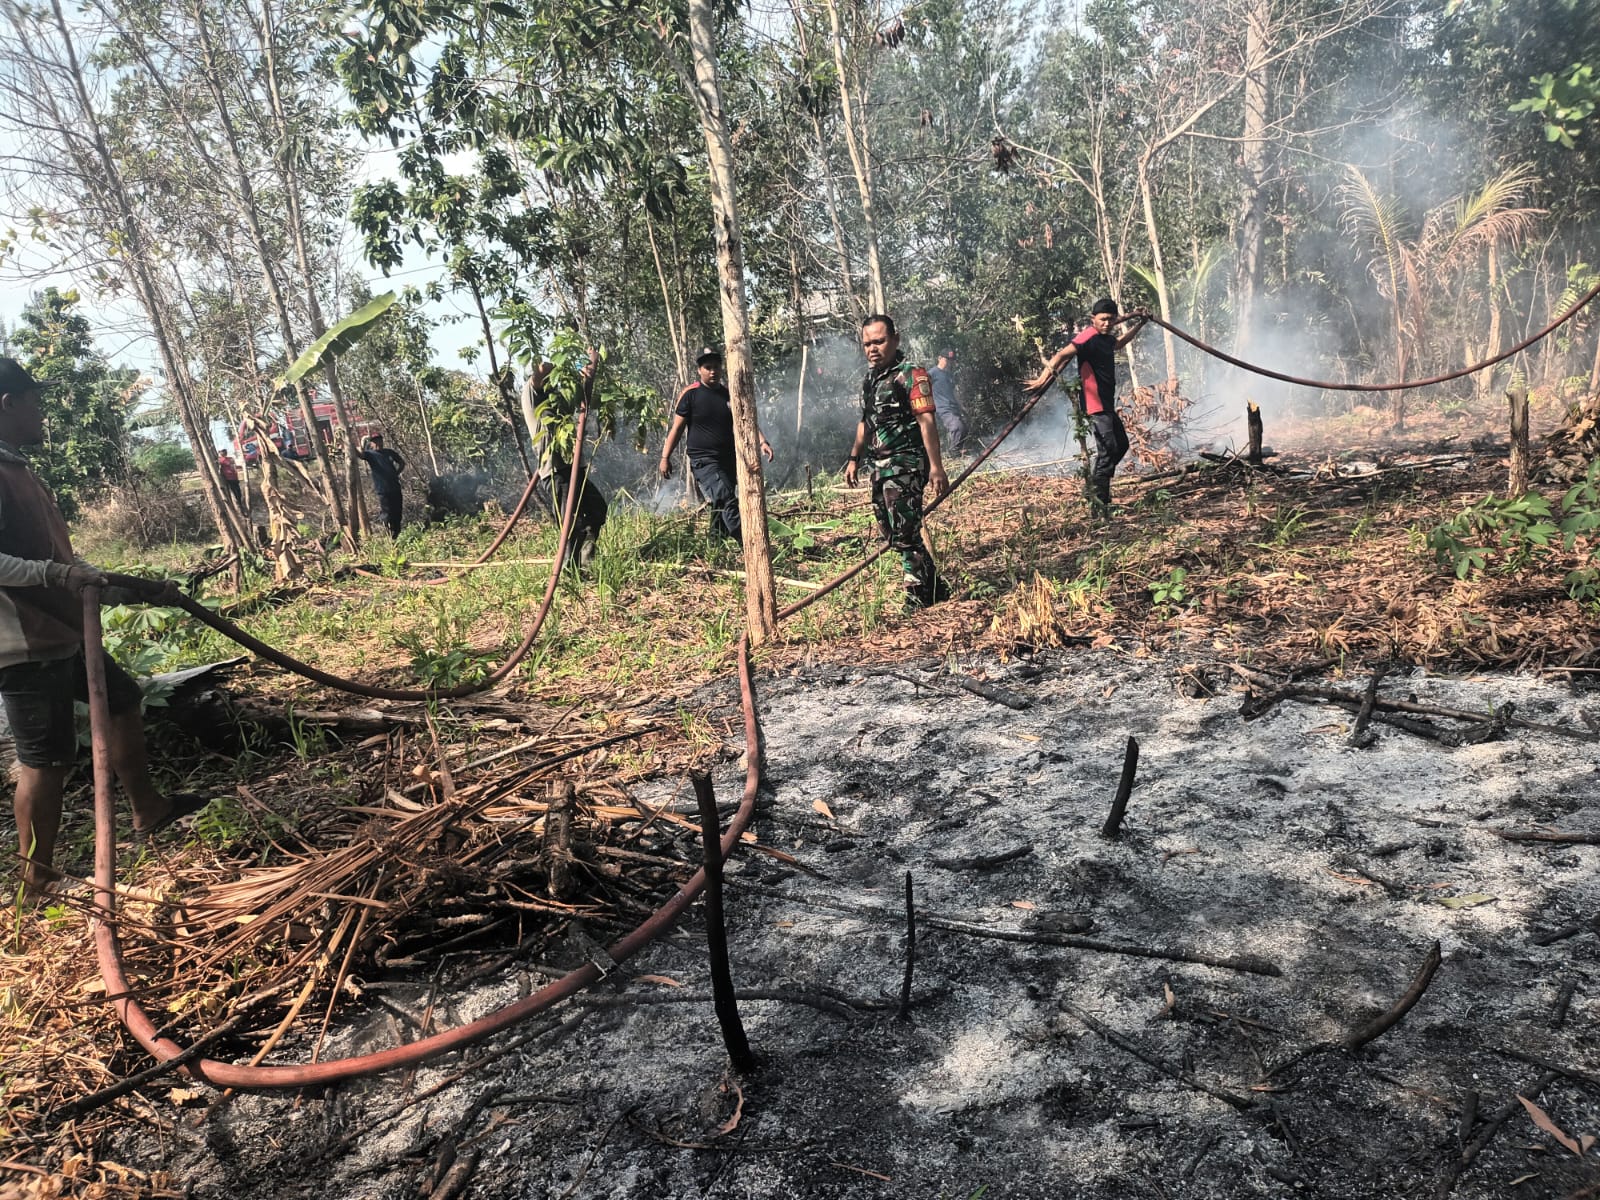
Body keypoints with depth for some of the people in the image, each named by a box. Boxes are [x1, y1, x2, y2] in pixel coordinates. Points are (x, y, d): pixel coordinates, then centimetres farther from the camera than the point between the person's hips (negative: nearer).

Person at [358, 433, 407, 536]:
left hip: (395, 488, 4)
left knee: (398, 514, 10)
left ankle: (397, 534, 23)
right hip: (383, 490, -4)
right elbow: (361, 454, -23)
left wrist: (397, 473, 9)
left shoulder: (389, 452, 11)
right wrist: (363, 443, -35)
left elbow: (402, 462, 22)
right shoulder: (370, 454, -1)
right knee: (388, 515, -4)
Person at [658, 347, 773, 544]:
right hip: (703, 461, -5)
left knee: (721, 507, 11)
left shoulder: (730, 393, 10)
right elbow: (677, 427, 0)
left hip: (730, 459, 6)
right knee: (727, 499, -22)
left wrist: (762, 442, -7)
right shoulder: (691, 394, -3)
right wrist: (665, 457, -4)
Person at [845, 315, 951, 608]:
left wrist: (936, 467, -21)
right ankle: (935, 589, 24)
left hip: (905, 465, -9)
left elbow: (926, 421, -17)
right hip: (880, 468, 9)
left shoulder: (911, 375, -11)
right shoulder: (869, 380, 14)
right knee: (892, 534, 13)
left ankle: (918, 598, 1)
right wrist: (854, 458, 20)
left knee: (904, 534, -10)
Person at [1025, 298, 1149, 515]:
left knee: (1121, 444, 19)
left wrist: (1138, 326, 45)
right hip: (1095, 405, -10)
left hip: (1107, 405, 10)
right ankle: (1099, 505, -14)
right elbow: (1062, 354, -29)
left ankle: (1096, 485, 28)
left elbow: (1118, 344, 40)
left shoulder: (1106, 339, 15)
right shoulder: (1088, 337, -15)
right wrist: (1044, 377, -43)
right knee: (1108, 450, -16)